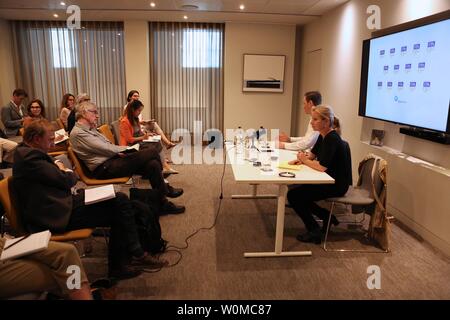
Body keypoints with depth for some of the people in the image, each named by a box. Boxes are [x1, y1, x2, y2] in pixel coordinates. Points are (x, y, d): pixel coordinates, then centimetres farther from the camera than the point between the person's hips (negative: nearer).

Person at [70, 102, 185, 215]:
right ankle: (165, 189, -1)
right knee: (152, 152, -20)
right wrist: (125, 149, -3)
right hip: (104, 169, -10)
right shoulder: (78, 133, -9)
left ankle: (163, 204, -4)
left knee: (153, 164, -12)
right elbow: (104, 148, -14)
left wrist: (120, 151, 1)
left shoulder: (90, 129, 22)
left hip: (111, 159, 10)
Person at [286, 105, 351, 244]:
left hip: (336, 184, -9)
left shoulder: (332, 139, -22)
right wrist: (302, 158, -5)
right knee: (295, 190, 9)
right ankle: (327, 217, 16)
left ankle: (314, 232, 2)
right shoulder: (323, 136, 6)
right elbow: (312, 154, 17)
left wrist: (304, 160, -11)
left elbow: (322, 167, -28)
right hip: (327, 181, 9)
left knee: (293, 195, -11)